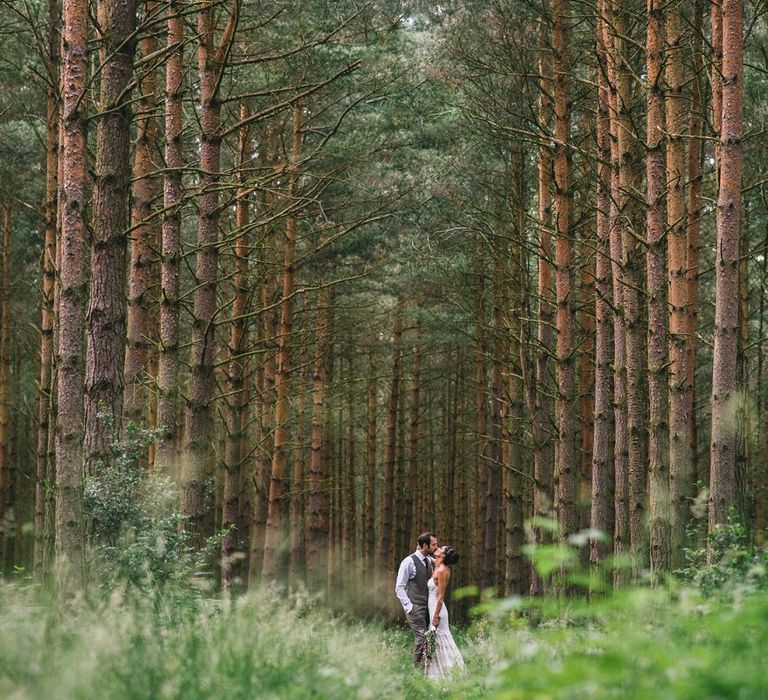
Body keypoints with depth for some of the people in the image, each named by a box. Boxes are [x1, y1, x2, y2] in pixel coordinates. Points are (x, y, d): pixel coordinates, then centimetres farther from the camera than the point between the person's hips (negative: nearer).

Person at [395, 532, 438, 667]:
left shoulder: (429, 561, 12)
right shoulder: (409, 562, -10)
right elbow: (399, 588, -9)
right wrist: (409, 607, -15)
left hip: (427, 606, 7)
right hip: (416, 608, -7)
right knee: (421, 638, -13)